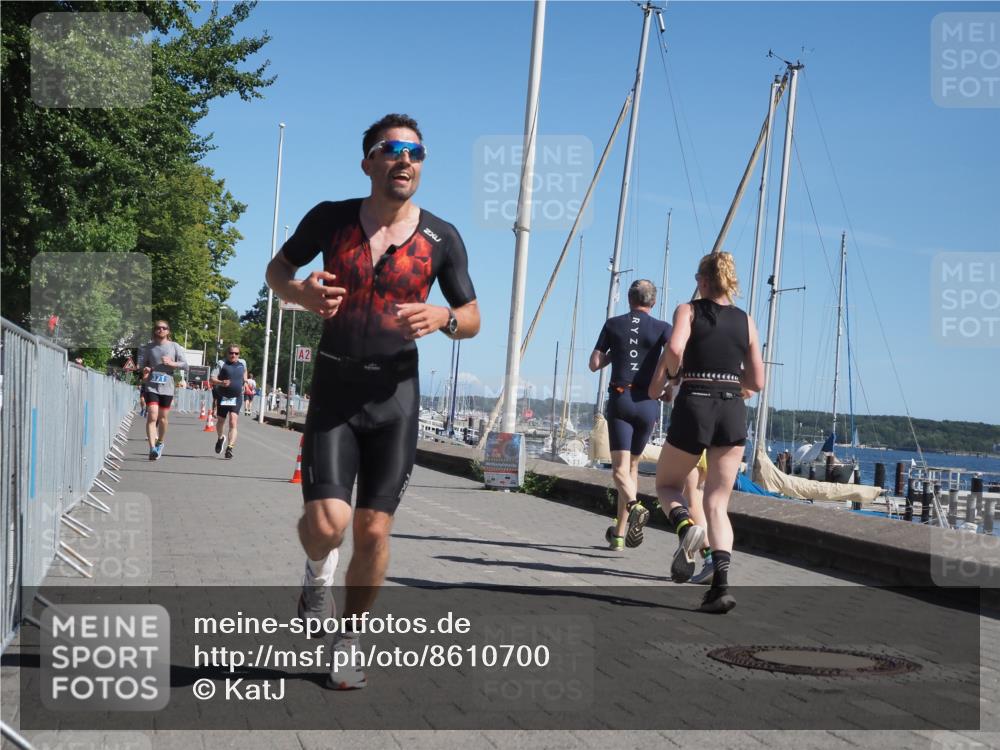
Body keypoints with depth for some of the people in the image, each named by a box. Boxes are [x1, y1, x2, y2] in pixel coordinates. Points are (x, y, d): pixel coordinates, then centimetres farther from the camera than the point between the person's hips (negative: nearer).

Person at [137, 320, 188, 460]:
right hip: (151, 386, -1)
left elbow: (185, 365, 2)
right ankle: (152, 448, -19)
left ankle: (160, 443, 35)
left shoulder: (174, 346, 4)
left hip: (167, 387, 1)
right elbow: (141, 364, 11)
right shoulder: (148, 347, 6)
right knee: (152, 416, -15)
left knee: (163, 418, 11)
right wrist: (144, 369, -12)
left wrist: (172, 363, -14)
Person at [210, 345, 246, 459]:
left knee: (233, 423, -15)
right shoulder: (222, 364, -3)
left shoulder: (242, 363, 7)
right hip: (223, 397, 0)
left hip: (236, 398, 0)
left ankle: (230, 448, -20)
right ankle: (220, 438, 47)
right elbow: (213, 379, -10)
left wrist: (245, 381, 20)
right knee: (220, 421, 17)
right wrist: (221, 382, -28)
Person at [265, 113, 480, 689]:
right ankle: (318, 573, 23)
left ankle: (350, 640, 25)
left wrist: (442, 318, -16)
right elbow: (278, 268, 13)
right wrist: (300, 292, -10)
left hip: (395, 394, 1)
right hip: (334, 389, -1)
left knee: (373, 529, 3)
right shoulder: (330, 219, -1)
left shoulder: (441, 239, 0)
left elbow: (473, 318, 8)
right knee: (328, 522, -16)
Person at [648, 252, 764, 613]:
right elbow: (756, 381, 12)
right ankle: (721, 583, -11)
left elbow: (674, 348, -18)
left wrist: (665, 375, 1)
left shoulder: (688, 310, 3)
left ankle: (685, 525, -14)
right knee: (717, 504, 6)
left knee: (666, 483, 19)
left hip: (694, 407, -3)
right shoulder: (746, 321, 13)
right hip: (733, 411, 3)